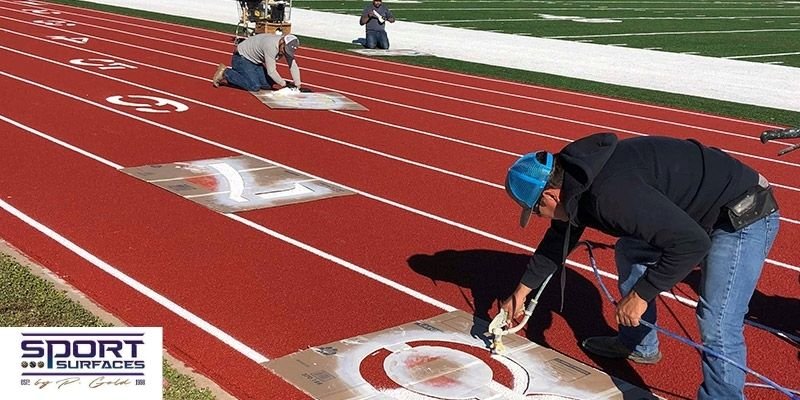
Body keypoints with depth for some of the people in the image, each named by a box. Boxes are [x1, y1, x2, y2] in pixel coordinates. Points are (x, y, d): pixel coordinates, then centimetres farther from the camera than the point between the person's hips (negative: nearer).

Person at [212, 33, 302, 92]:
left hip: (255, 61, 9)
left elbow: (293, 66, -7)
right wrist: (284, 84, -21)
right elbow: (271, 71, -32)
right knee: (254, 86, -22)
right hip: (241, 57, -9)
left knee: (268, 84, -2)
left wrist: (297, 85, -16)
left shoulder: (287, 47, -10)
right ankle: (225, 73, -5)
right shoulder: (271, 46, -34)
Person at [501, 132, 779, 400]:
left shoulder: (610, 193, -32)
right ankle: (637, 344, 37)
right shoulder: (578, 180, 1)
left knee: (718, 326, -20)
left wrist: (641, 294, -23)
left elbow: (690, 243, -32)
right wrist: (521, 293, 27)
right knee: (629, 250, 22)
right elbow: (557, 240, 20)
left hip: (744, 216, -10)